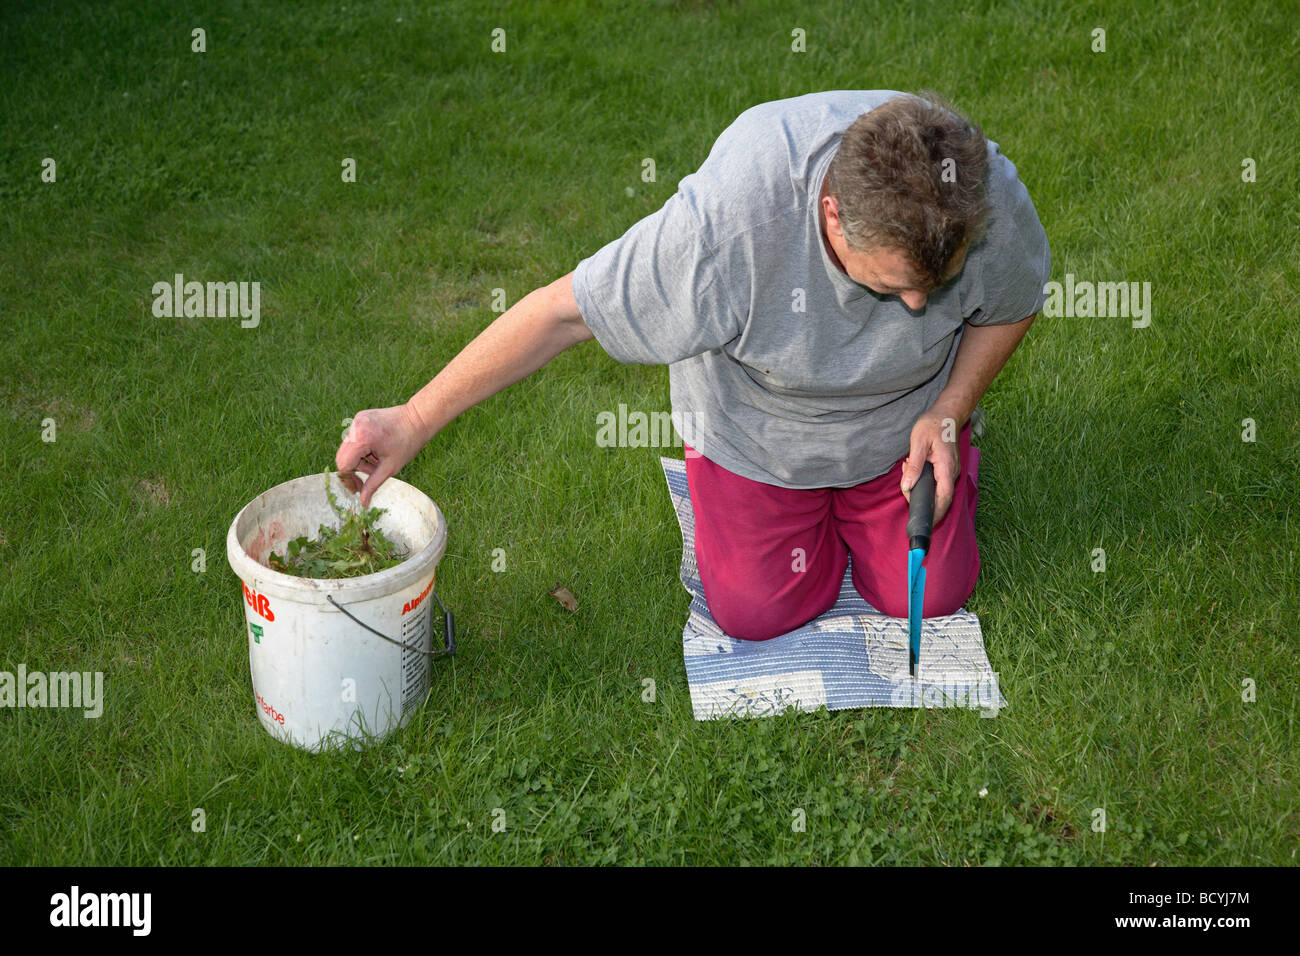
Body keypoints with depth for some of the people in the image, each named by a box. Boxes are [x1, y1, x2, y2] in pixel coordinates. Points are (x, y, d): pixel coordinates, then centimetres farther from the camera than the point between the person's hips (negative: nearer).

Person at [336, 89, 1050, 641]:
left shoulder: (992, 198, -32)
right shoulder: (729, 218, -43)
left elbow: (1011, 307, -6)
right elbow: (565, 310, -34)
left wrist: (948, 415, -18)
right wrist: (413, 422, -32)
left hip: (901, 421, 2)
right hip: (757, 421, -2)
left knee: (928, 597, 2)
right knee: (756, 615, -1)